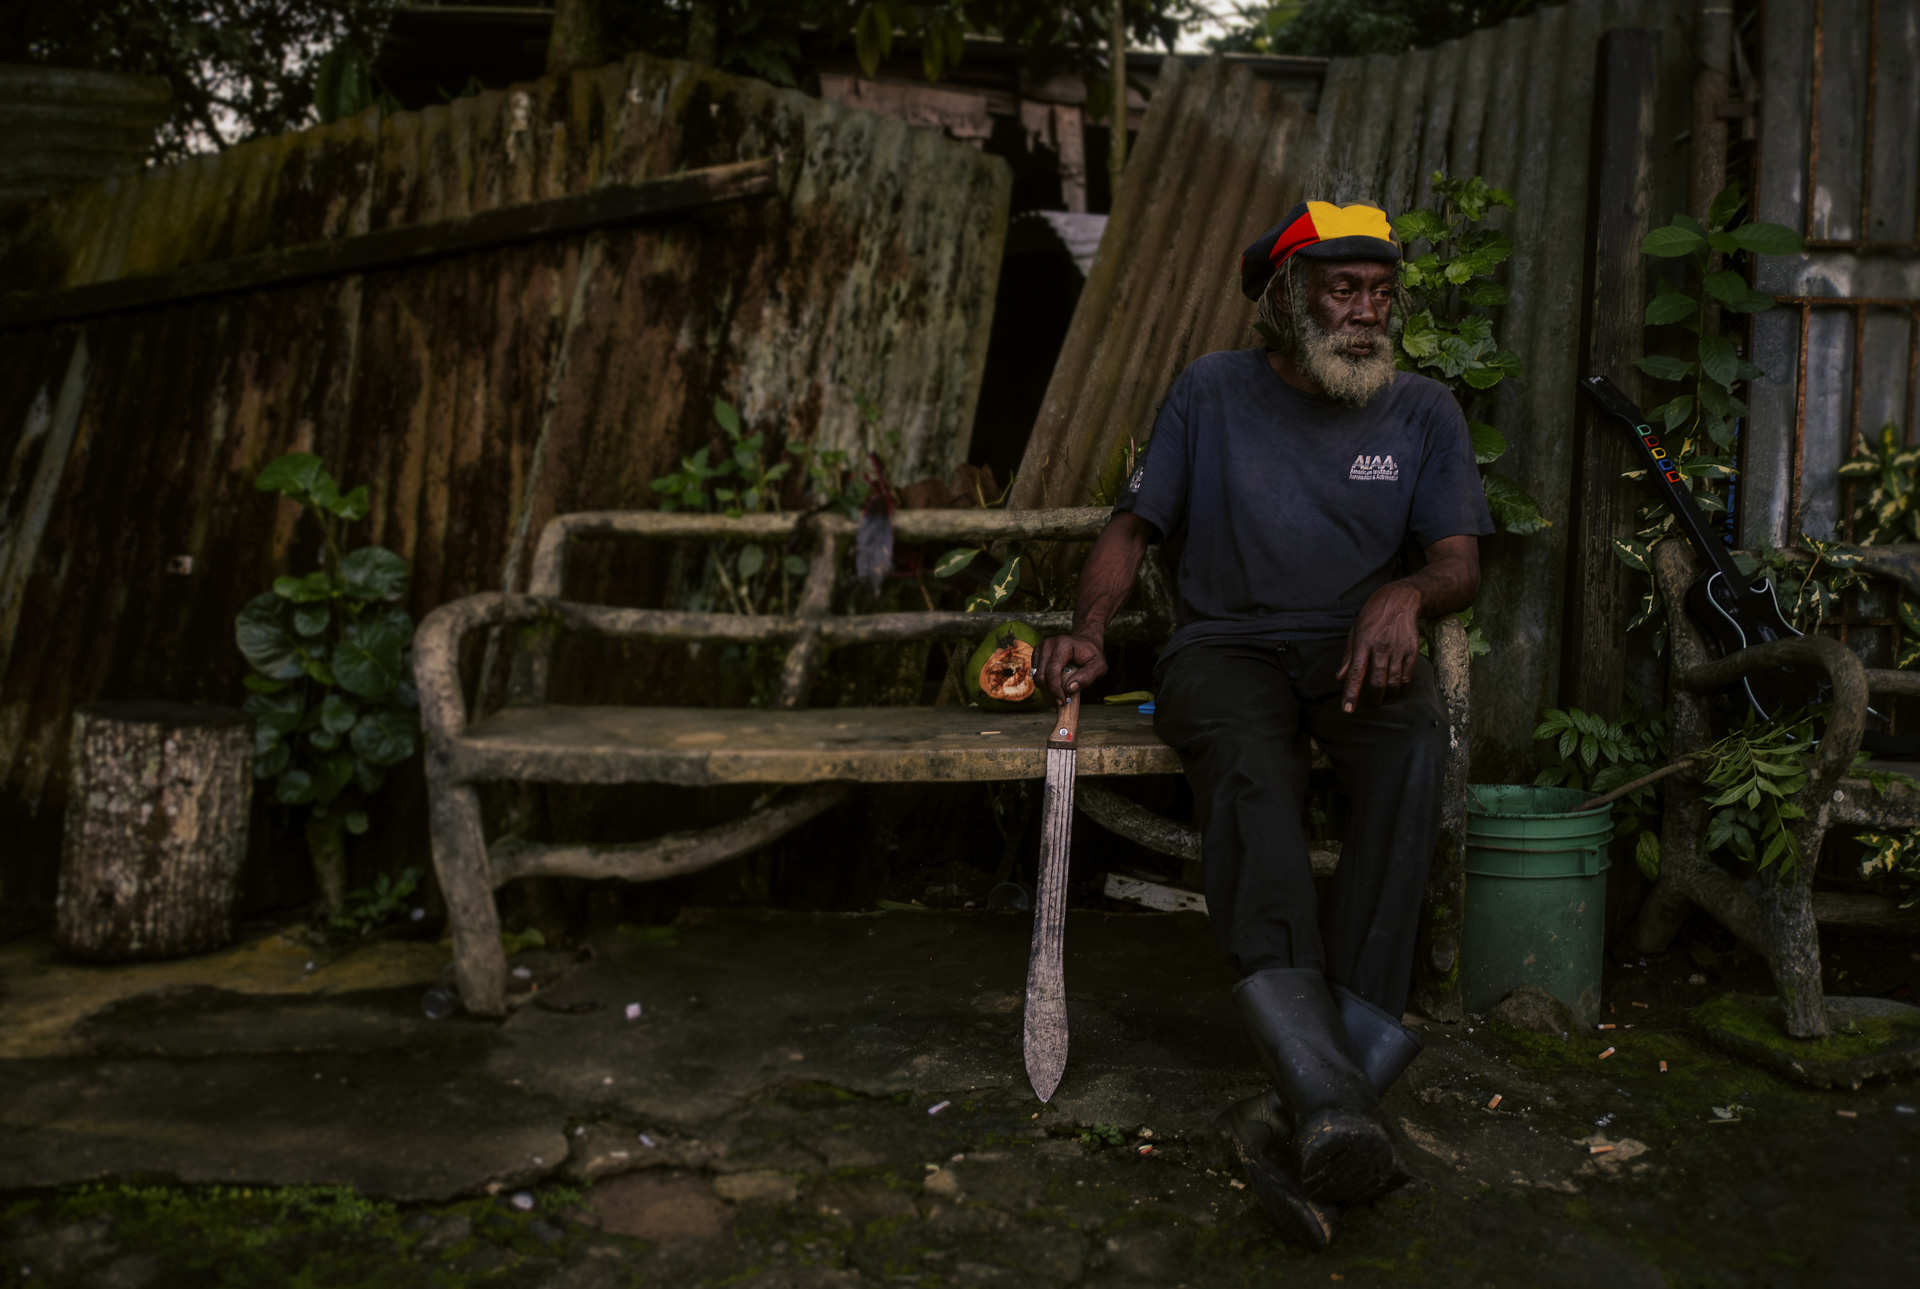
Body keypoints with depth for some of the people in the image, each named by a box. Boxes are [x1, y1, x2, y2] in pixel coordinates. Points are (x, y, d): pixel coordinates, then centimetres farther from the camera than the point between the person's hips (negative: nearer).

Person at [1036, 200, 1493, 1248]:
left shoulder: (1424, 412, 11)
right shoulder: (1213, 392, 8)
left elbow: (1461, 561, 5)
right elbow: (1133, 525, 10)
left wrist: (1406, 593, -20)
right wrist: (1089, 632, -9)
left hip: (1356, 648, 1)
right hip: (1226, 645, -1)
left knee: (1413, 743, -36)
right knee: (1249, 768, -38)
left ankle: (1309, 1109, -43)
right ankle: (1332, 1096, -53)